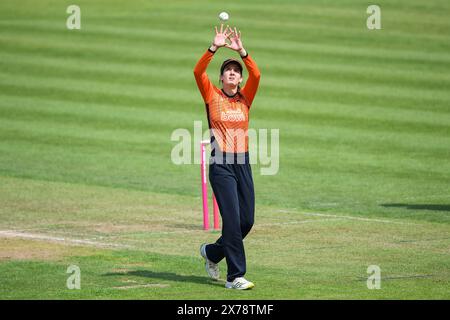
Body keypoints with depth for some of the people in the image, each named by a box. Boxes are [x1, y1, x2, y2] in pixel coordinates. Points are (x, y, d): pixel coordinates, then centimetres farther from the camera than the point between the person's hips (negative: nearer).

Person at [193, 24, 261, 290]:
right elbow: (198, 71, -10)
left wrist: (241, 50, -13)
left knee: (247, 220, 6)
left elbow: (256, 75, -4)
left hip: (243, 164, 4)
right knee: (233, 220, -11)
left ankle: (212, 252, 30)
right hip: (221, 165, -4)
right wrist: (215, 47, -18)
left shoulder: (245, 98, 12)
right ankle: (235, 276, -7)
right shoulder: (212, 96, 5)